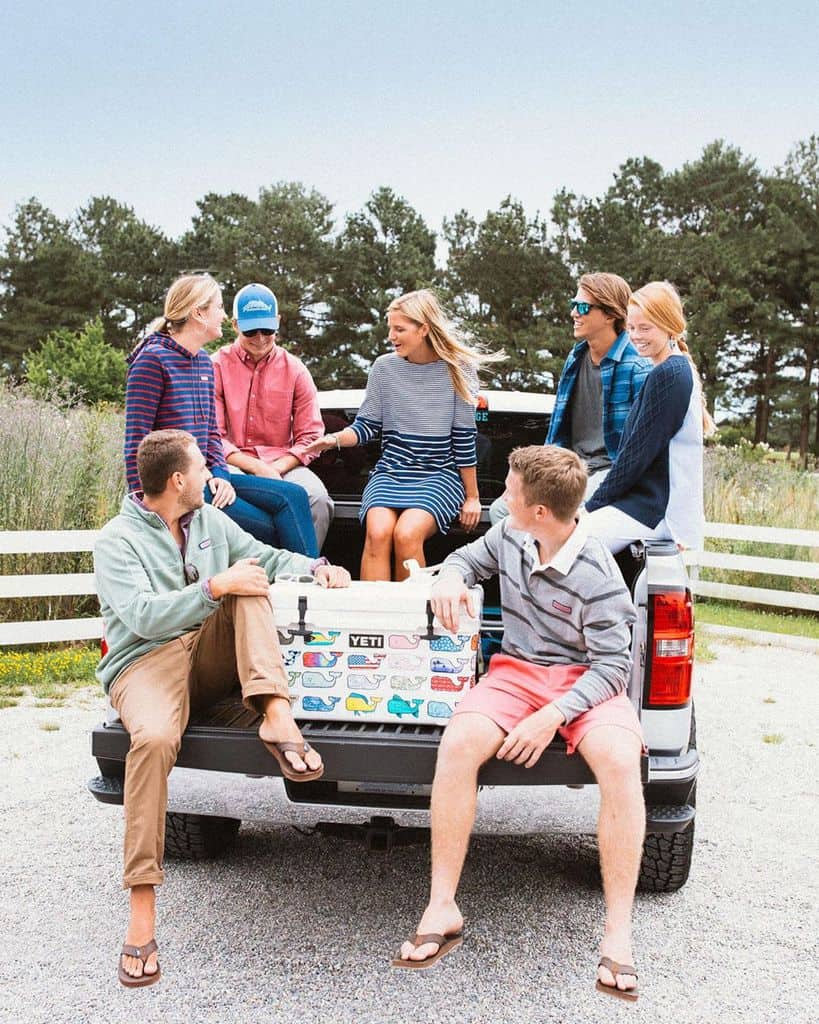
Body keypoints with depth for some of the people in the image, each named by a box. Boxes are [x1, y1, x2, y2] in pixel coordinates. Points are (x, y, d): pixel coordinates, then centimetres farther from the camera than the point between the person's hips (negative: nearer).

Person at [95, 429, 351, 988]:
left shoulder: (210, 520, 14)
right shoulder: (117, 540, -6)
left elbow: (264, 556, 20)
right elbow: (143, 616, -19)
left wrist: (316, 568, 1)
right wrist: (216, 587, -25)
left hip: (209, 654, 6)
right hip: (146, 661, -6)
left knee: (251, 584, -16)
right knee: (155, 737, -37)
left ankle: (277, 716, -32)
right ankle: (142, 912, -31)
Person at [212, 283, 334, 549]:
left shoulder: (294, 370, 9)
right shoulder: (217, 366, 4)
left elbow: (310, 435, 5)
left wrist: (276, 469, -13)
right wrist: (256, 467, -17)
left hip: (283, 464, 2)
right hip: (233, 464, -1)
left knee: (317, 497, -29)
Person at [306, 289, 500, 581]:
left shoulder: (455, 371, -1)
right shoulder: (384, 367, 5)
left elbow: (464, 440, 1)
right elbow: (366, 426, 8)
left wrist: (472, 497, 3)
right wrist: (335, 439, -13)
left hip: (439, 475, -2)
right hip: (390, 471, 2)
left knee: (407, 533, -30)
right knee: (378, 532, -29)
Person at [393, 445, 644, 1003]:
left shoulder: (598, 576, -16)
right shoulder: (509, 536, 1)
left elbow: (613, 664, -15)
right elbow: (468, 556, 22)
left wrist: (552, 717, -27)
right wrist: (451, 578, -4)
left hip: (587, 680, -4)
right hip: (517, 670, 4)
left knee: (620, 762, -35)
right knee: (459, 742, -27)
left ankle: (619, 934, -24)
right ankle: (443, 909, -18)